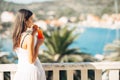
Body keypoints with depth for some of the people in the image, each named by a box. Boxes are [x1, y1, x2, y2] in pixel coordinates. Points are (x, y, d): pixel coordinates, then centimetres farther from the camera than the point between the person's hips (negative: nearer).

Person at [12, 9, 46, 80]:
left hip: (20, 70, 8)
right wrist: (38, 44, -11)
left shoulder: (17, 36, 3)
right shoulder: (29, 37, -20)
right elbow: (31, 60, -19)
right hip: (31, 70, -7)